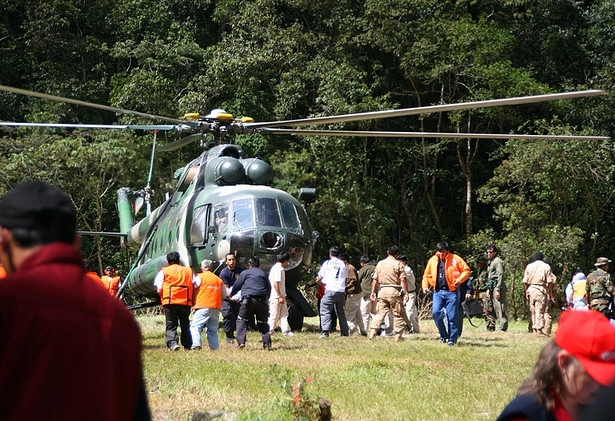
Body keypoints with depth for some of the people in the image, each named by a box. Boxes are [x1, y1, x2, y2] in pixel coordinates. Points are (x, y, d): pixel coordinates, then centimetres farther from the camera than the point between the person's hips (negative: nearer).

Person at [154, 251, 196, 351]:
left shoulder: (164, 271, 7)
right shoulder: (189, 271, 15)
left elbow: (159, 287, 2)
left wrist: (163, 298, 18)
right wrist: (191, 299, 19)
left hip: (170, 302, -3)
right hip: (186, 302, 3)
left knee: (171, 325, -2)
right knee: (185, 325, 15)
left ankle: (172, 343, -21)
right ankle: (188, 345, 16)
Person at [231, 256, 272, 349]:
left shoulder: (245, 273, 9)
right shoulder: (263, 274, 21)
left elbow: (236, 286, 12)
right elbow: (269, 288, 23)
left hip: (249, 300, -4)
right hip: (262, 301, 4)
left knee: (241, 321, 6)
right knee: (263, 323, 12)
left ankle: (241, 342, -8)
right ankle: (267, 344, 1)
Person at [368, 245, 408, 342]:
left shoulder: (380, 263, 9)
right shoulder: (398, 264, -4)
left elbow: (375, 279, 10)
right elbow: (403, 280, -9)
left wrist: (373, 292, 15)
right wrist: (406, 293, -7)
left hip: (382, 290, 4)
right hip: (394, 290, -4)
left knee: (379, 313, 6)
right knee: (398, 314, 4)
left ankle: (372, 333, -4)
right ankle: (398, 336, 4)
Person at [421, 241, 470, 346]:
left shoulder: (455, 259, 1)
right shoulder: (432, 260, 11)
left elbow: (466, 270, 2)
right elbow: (427, 275, 20)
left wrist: (459, 280, -12)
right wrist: (425, 286, 6)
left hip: (451, 291, -3)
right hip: (438, 291, 3)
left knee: (452, 316, -2)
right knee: (436, 312, -13)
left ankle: (452, 339, 7)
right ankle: (443, 335, 5)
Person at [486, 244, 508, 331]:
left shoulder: (498, 261, -9)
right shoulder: (490, 262, 20)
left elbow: (500, 276, -16)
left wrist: (498, 290, -21)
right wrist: (488, 289, 18)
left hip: (498, 286, -10)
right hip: (493, 287, 10)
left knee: (499, 308, -11)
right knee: (495, 308, 11)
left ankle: (501, 327, -13)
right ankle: (498, 326, 16)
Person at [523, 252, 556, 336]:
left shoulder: (529, 266, 9)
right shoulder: (546, 267, 1)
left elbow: (525, 281, 8)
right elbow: (549, 282, -4)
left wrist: (526, 291, 17)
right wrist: (550, 293, 2)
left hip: (531, 289, 3)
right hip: (541, 290, -3)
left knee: (533, 310, 11)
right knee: (540, 310, -5)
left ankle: (534, 329, 14)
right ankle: (539, 329, -10)